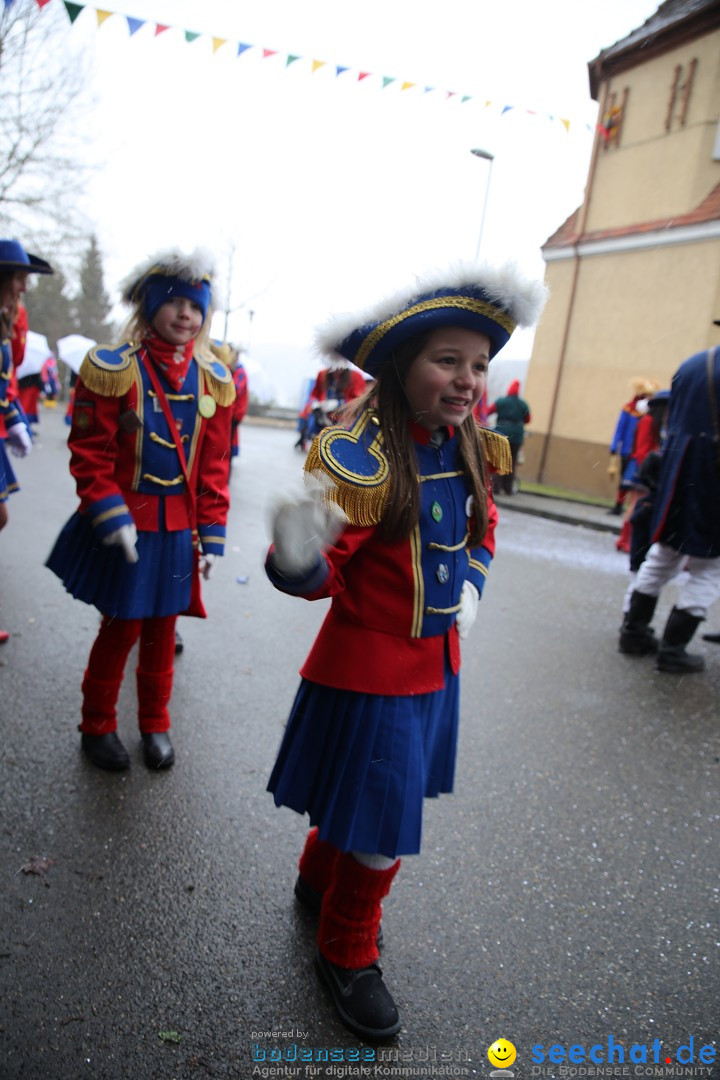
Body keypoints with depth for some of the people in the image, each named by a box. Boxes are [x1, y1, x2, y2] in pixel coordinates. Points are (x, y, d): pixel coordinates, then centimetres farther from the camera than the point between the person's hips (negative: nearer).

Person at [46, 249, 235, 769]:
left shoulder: (214, 379, 2)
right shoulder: (113, 368, -10)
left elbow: (214, 466, 4)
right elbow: (90, 456, -10)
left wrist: (211, 536, 2)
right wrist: (112, 519, -18)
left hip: (179, 530, 4)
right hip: (127, 527, -3)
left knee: (162, 628, 14)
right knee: (122, 628, 8)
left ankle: (156, 724, 34)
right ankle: (98, 726, 30)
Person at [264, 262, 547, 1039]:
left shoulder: (466, 447, -2)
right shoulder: (361, 457, -25)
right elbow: (321, 575, -24)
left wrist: (471, 582, 4)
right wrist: (298, 558, -45)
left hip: (436, 661, 7)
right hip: (371, 664, -7)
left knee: (359, 797, 25)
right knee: (381, 828, 5)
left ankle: (319, 880, 53)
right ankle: (347, 955, 34)